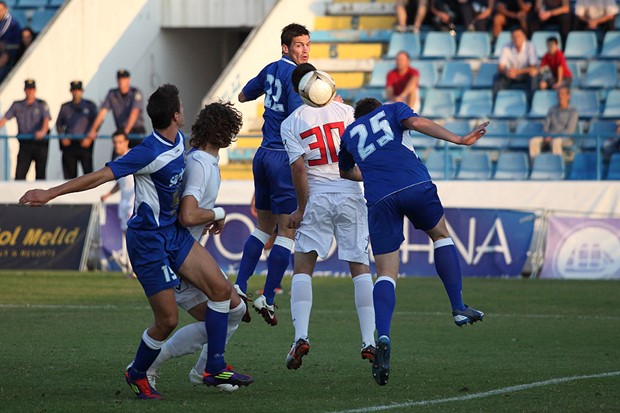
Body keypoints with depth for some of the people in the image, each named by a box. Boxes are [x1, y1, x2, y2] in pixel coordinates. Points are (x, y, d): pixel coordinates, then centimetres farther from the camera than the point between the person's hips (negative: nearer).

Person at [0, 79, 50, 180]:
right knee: (19, 174, -7)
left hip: (40, 143, -2)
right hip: (24, 144, 2)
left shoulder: (42, 104, 2)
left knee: (40, 174, 1)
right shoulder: (17, 105, 10)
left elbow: (46, 119, -13)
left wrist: (43, 131, -34)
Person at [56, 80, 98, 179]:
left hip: (84, 144, -3)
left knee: (88, 170, -12)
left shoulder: (90, 105, 8)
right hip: (69, 144, 3)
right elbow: (59, 124, 17)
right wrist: (62, 137, 1)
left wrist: (90, 138, -8)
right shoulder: (65, 107, 16)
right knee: (69, 174, 0)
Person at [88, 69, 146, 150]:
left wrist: (126, 131, -28)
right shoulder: (112, 94, 5)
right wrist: (93, 130, -9)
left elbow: (134, 113, -18)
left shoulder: (136, 93, -7)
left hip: (137, 132, -3)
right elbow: (102, 112, 1)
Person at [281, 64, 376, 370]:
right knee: (360, 267, 7)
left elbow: (298, 167, -7)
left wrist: (301, 209, -1)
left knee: (302, 267, 7)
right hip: (350, 195, 1)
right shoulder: (345, 111, 4)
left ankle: (301, 336, -9)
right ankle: (369, 341, 2)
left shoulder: (291, 123, 0)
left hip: (317, 198, -1)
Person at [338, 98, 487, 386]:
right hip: (416, 186, -1)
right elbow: (416, 122, 0)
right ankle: (458, 308, 17)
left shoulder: (349, 133, 31)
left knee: (386, 273, 1)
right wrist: (458, 139, -6)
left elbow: (345, 171, 49)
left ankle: (382, 337, -22)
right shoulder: (393, 110, 24)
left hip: (379, 199, 1)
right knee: (441, 235, 26)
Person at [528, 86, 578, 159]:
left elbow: (570, 130, -10)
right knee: (533, 141, -26)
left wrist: (553, 137, -18)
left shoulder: (573, 112, 0)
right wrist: (546, 136, -10)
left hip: (565, 139, -5)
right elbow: (546, 126, 13)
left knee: (555, 142, -42)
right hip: (550, 138, 5)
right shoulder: (552, 109, 17)